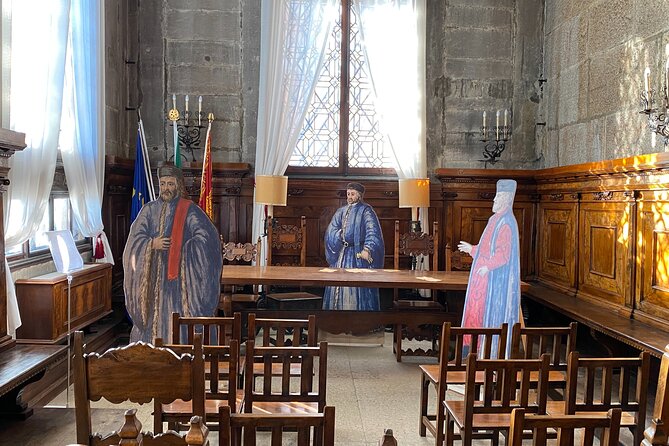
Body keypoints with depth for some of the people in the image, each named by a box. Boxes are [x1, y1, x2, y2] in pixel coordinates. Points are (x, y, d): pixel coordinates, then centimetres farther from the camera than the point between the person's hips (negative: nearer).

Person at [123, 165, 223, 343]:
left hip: (180, 278, -3)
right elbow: (135, 238, 3)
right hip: (153, 278, 3)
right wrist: (152, 244, -16)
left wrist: (185, 249, -20)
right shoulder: (149, 210, 10)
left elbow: (208, 235, -13)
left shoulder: (190, 210, -1)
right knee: (153, 318, 6)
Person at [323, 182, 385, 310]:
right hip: (341, 254, 6)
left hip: (358, 254, -5)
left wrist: (367, 249, -29)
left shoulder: (365, 210, -2)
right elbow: (330, 231, 9)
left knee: (357, 286, -6)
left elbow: (373, 231, -15)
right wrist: (339, 234, -12)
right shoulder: (341, 211, 15)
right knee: (337, 287, 5)